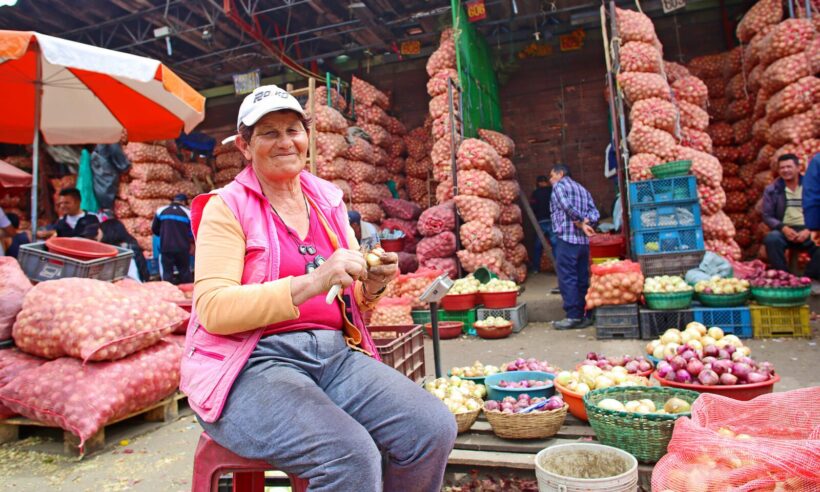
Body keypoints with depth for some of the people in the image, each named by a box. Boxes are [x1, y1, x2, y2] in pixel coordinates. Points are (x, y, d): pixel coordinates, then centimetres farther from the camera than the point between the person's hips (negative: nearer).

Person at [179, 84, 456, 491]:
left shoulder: (328, 199, 12)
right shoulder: (227, 207, -2)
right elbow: (213, 309, -15)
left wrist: (372, 285, -7)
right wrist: (311, 283, -25)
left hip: (334, 353, 5)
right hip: (255, 362, -4)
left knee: (435, 428, -15)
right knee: (352, 457, -29)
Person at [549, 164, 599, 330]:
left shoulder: (559, 186, 1)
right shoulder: (583, 189, 23)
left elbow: (568, 207, -16)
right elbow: (594, 213, 10)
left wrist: (580, 224, -7)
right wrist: (586, 222, -4)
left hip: (566, 239, -8)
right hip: (583, 241, 8)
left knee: (567, 278, -5)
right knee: (582, 279, 9)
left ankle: (573, 316, -5)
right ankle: (584, 316, 12)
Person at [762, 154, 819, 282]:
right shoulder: (771, 190, 7)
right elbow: (767, 216, 4)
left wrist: (809, 230, -12)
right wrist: (783, 228, -13)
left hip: (807, 230, 1)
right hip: (784, 230, 0)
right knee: (771, 239, -35)